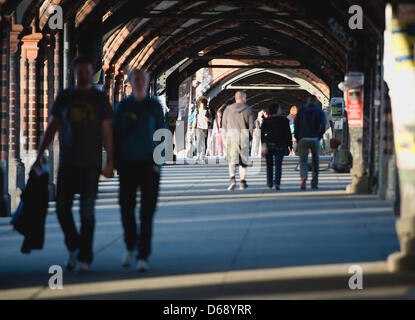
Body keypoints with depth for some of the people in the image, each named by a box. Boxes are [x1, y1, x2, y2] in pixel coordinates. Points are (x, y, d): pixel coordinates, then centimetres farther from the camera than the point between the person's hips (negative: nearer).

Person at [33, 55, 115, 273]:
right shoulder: (64, 97, 8)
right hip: (67, 162, 2)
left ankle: (85, 258, -1)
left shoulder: (99, 98, 3)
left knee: (87, 211, -5)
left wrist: (110, 162, -6)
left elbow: (107, 132, 2)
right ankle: (73, 248, 23)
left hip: (91, 163, -2)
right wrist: (39, 155, 5)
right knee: (62, 208, 0)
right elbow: (51, 128, 11)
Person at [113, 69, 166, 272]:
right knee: (126, 209, 4)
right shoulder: (123, 106, 5)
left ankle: (143, 257, -4)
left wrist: (158, 162, -7)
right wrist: (115, 161, 1)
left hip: (149, 164, -2)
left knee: (147, 212, -6)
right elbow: (116, 134, 8)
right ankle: (130, 247, 29)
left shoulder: (155, 106, 1)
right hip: (127, 164, 2)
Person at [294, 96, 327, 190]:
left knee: (303, 160, -1)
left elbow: (296, 124, -1)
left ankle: (304, 178, -27)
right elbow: (323, 126, -8)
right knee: (315, 161, 14)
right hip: (315, 140, 0)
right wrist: (319, 137, 4)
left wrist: (297, 138, 5)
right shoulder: (320, 112, 2)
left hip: (303, 139, 0)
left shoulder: (302, 110, 4)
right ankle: (314, 183, 15)